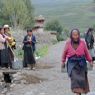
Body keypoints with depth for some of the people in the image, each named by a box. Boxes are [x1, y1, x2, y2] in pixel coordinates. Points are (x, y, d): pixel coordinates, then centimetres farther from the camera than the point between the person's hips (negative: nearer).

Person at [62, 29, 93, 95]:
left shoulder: (82, 43, -4)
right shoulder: (68, 43, -3)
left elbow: (87, 53, 6)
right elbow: (65, 53, 10)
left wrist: (90, 61, 5)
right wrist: (63, 62, 15)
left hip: (81, 63, 1)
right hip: (72, 63, -1)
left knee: (82, 79, 7)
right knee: (75, 78, -15)